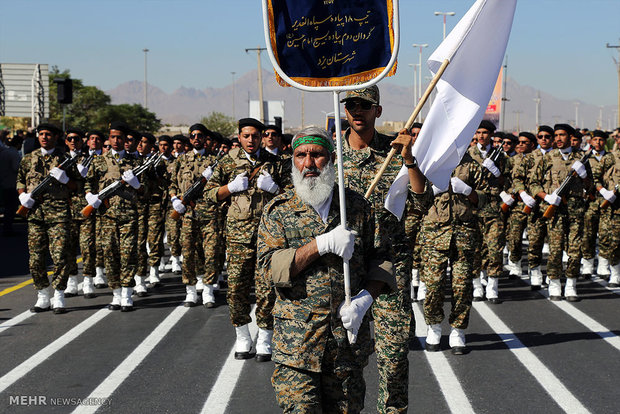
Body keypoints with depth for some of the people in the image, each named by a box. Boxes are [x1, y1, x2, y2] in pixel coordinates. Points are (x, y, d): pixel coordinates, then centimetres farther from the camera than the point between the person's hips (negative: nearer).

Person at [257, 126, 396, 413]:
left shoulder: (358, 206, 7)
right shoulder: (278, 211, 2)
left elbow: (380, 258, 8)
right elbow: (271, 267, -9)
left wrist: (366, 297, -10)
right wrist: (322, 244, -19)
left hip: (349, 334, 2)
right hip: (296, 341, -2)